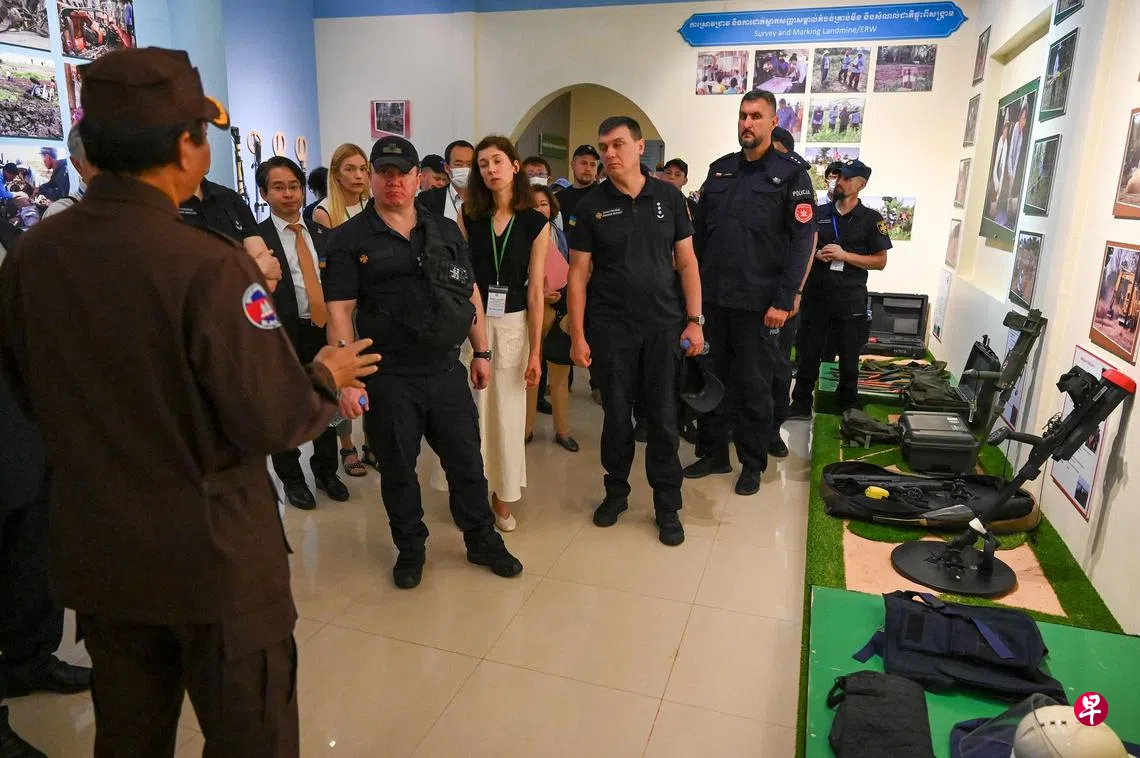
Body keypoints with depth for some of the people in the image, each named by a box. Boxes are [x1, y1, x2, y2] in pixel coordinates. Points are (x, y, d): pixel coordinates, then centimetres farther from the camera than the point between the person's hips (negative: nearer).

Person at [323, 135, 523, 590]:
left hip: (446, 369, 3)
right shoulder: (351, 239, -2)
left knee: (466, 460, 11)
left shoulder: (446, 232, 9)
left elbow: (470, 294, 12)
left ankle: (482, 540, 29)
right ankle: (410, 548, 31)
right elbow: (339, 311, -7)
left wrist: (481, 352, 9)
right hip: (388, 377, -2)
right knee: (397, 467, 11)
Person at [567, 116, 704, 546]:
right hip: (610, 328, 0)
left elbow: (686, 262, 4)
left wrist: (694, 320, -3)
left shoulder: (669, 197, 2)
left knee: (663, 418, 6)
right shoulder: (590, 207, 0)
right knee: (617, 414, 9)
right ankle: (616, 491, 28)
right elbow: (578, 274, 0)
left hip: (664, 325, 0)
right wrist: (577, 336, -5)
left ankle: (668, 506, 19)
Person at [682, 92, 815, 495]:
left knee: (754, 385, 6)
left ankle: (752, 464, 20)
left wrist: (784, 300, -14)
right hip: (714, 296, 4)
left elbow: (801, 240, -8)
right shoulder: (720, 169, 11)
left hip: (758, 301, -4)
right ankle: (714, 453, 26)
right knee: (715, 378, 12)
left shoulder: (791, 172, -2)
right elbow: (700, 231, 13)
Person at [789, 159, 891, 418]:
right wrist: (817, 254, -9)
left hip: (850, 299, -2)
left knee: (849, 358, 9)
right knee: (808, 353, 6)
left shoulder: (871, 219, 0)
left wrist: (844, 255, -14)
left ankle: (849, 409, 23)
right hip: (816, 295, 2)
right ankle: (801, 405, 17)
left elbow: (880, 261, -2)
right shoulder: (819, 213, 8)